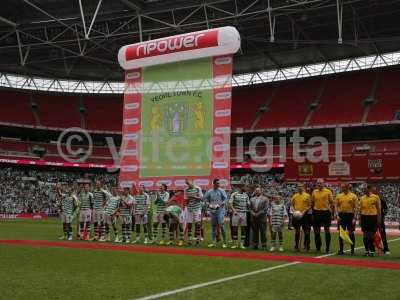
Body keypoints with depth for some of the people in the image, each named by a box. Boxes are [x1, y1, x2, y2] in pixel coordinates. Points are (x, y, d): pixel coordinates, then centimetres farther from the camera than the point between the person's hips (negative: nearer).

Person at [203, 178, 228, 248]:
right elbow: (205, 199, 12)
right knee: (213, 226, 8)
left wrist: (220, 204, -19)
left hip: (220, 210, -4)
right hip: (212, 210, 4)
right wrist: (208, 204, -6)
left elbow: (225, 199, -5)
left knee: (221, 225, -13)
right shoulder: (209, 192, 6)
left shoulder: (221, 191, -2)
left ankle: (224, 242, -5)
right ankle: (214, 242, 17)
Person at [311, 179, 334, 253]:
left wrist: (332, 213, -4)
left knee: (327, 230, 4)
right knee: (316, 231, 7)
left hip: (326, 212, -3)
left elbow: (331, 203, -1)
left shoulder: (328, 192, -2)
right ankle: (318, 247, 19)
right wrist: (313, 212, 11)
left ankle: (327, 247, 13)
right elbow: (312, 202, 14)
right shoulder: (314, 192, 7)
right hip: (317, 212, 3)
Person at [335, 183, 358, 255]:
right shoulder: (339, 196, 7)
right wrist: (337, 215, -3)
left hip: (350, 215, -3)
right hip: (341, 215, 3)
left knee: (351, 233, 2)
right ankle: (341, 249, 11)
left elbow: (356, 208, -3)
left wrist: (354, 218, -10)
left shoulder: (353, 196, -2)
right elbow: (336, 206, 9)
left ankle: (352, 250, 11)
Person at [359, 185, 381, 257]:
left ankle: (372, 251, 6)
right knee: (365, 235, 7)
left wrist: (378, 219, -5)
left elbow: (378, 209, 0)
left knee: (372, 235, -2)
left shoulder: (376, 197, -2)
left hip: (373, 217, -4)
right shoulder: (362, 198, 9)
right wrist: (360, 219, 11)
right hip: (364, 217, 4)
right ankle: (367, 250, 17)